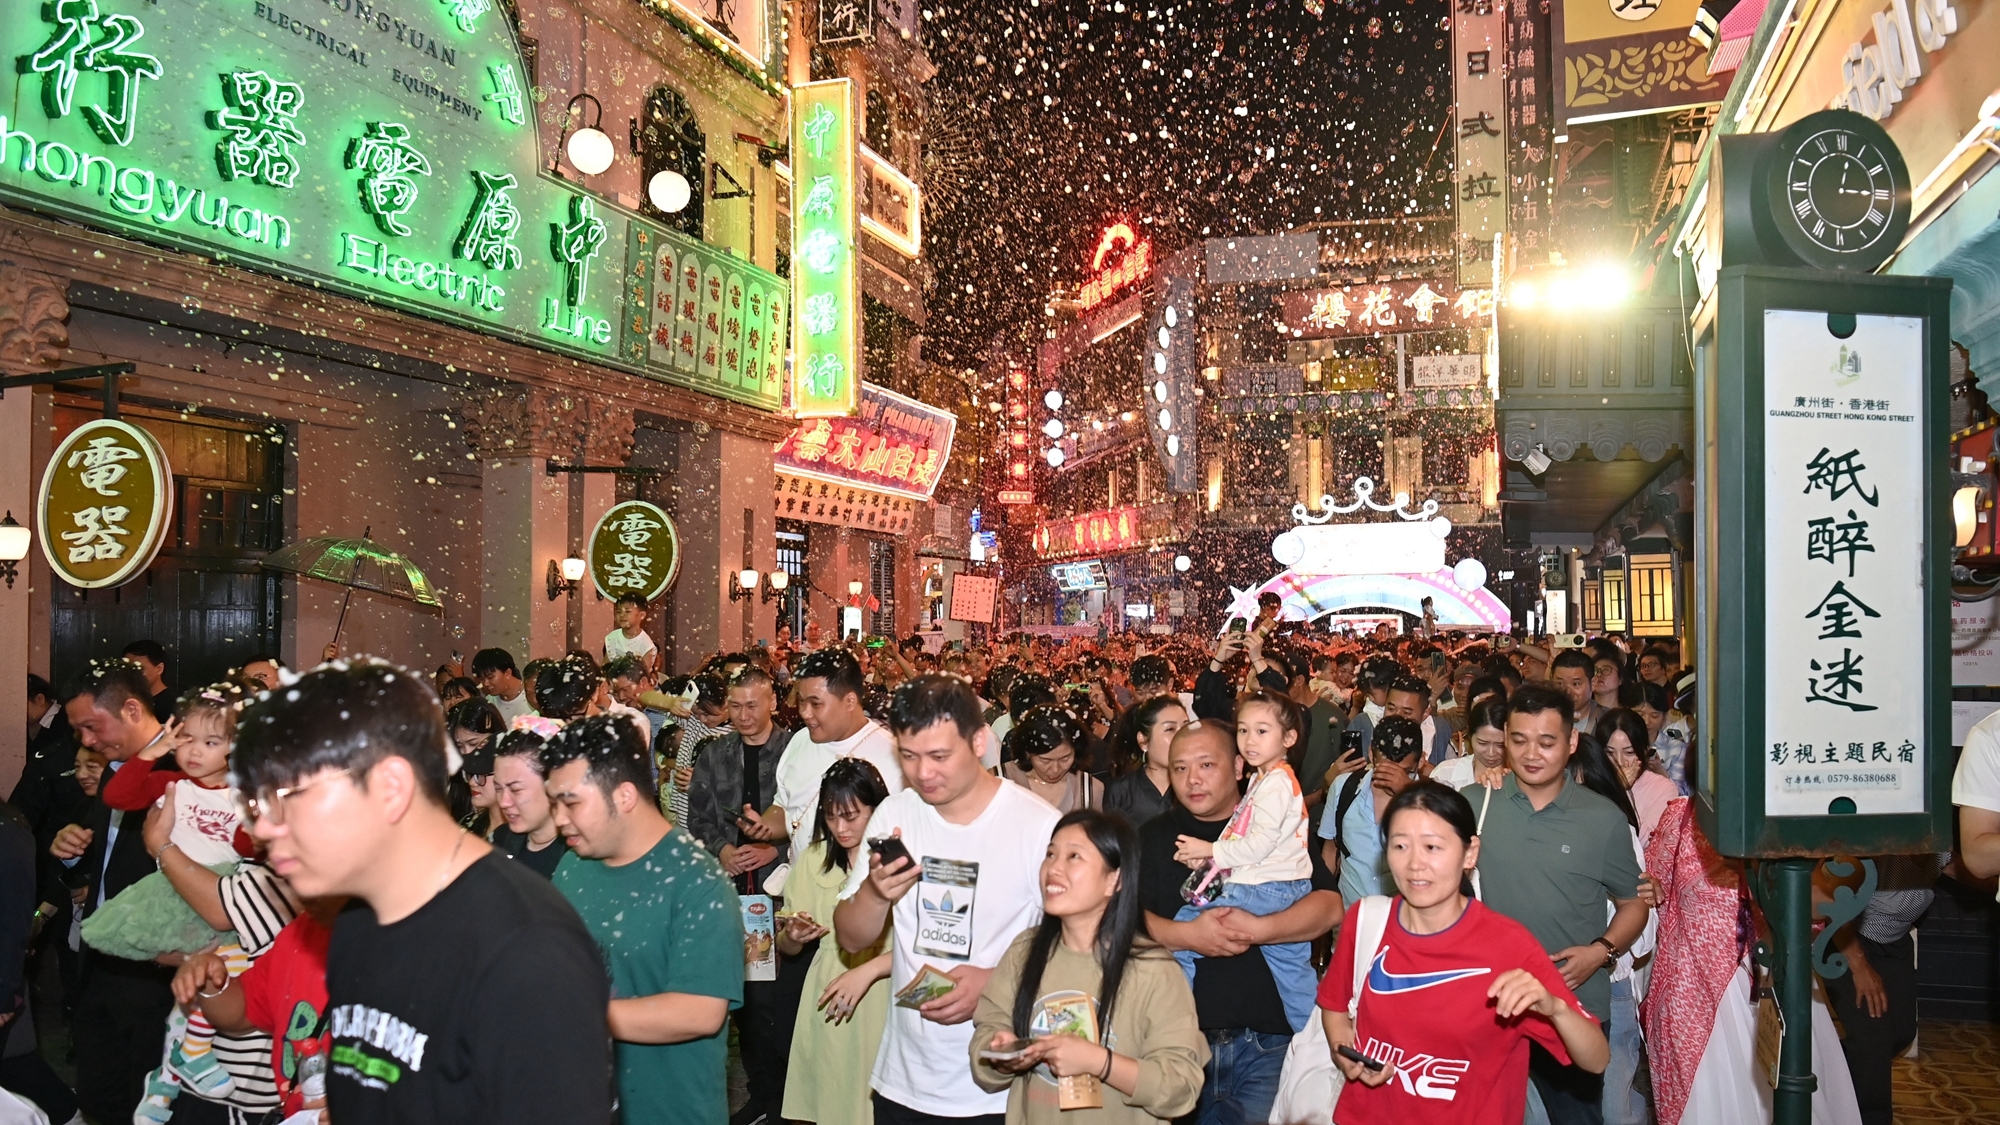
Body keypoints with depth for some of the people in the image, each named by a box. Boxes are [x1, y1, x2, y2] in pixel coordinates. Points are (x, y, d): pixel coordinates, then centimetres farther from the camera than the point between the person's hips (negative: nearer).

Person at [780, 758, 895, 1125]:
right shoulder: (812, 860, 6)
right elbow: (787, 948, 10)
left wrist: (866, 971, -22)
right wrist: (792, 936, -10)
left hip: (881, 1000, -4)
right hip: (825, 999, 4)